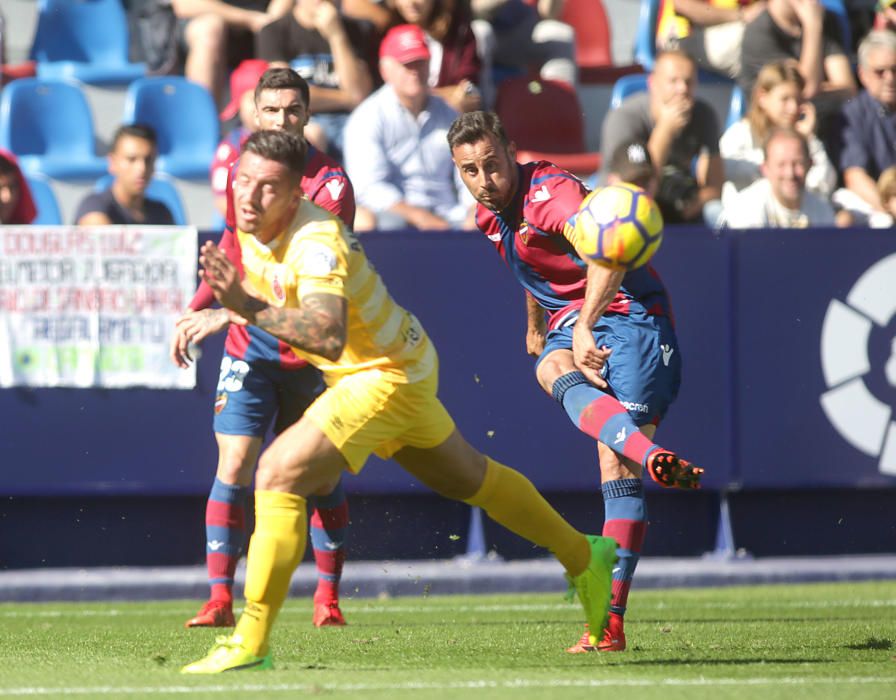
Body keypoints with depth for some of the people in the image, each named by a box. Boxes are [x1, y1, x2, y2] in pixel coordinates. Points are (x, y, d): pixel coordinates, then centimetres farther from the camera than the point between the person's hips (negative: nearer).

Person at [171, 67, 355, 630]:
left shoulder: (330, 183, -13)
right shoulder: (243, 172, 5)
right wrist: (197, 309, 13)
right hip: (250, 350, 3)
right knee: (234, 467, -9)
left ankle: (328, 594, 21)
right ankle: (220, 598, -10)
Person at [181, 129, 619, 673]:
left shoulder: (316, 243, -32)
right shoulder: (251, 230, -5)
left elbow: (330, 337, -48)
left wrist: (249, 307, -54)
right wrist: (219, 316, 6)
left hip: (387, 375, -10)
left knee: (279, 474, -21)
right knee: (469, 478, 27)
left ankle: (252, 643, -19)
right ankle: (584, 556, 47)